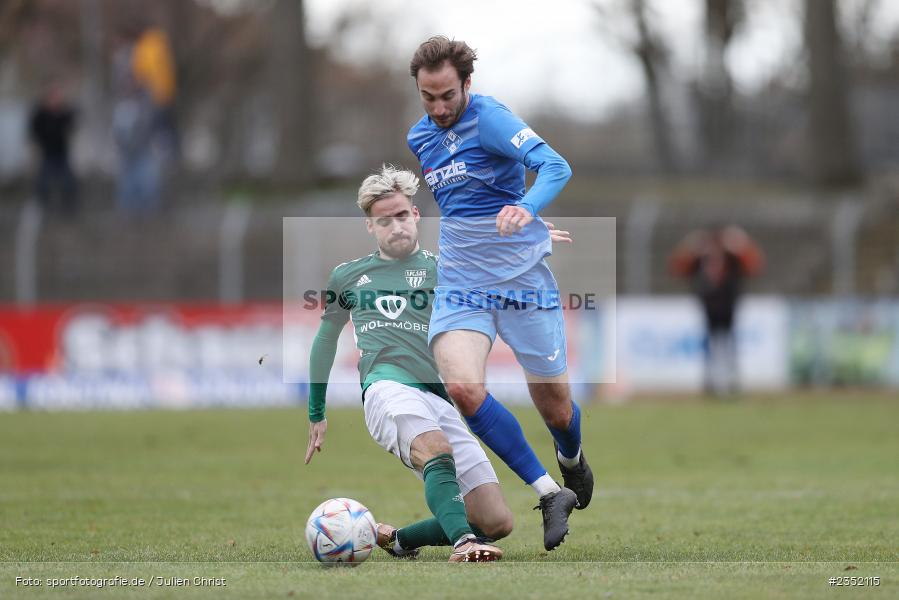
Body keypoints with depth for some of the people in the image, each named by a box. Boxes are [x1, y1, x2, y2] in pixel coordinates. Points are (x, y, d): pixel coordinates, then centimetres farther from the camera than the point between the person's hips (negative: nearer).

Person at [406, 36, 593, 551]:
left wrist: (527, 208, -46)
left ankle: (573, 461, 43)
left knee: (555, 409, 4)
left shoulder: (489, 118, -13)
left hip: (524, 277, -4)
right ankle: (550, 494, -13)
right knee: (464, 388, -23)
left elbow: (555, 166, -29)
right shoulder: (420, 137, 8)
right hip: (460, 285, 4)